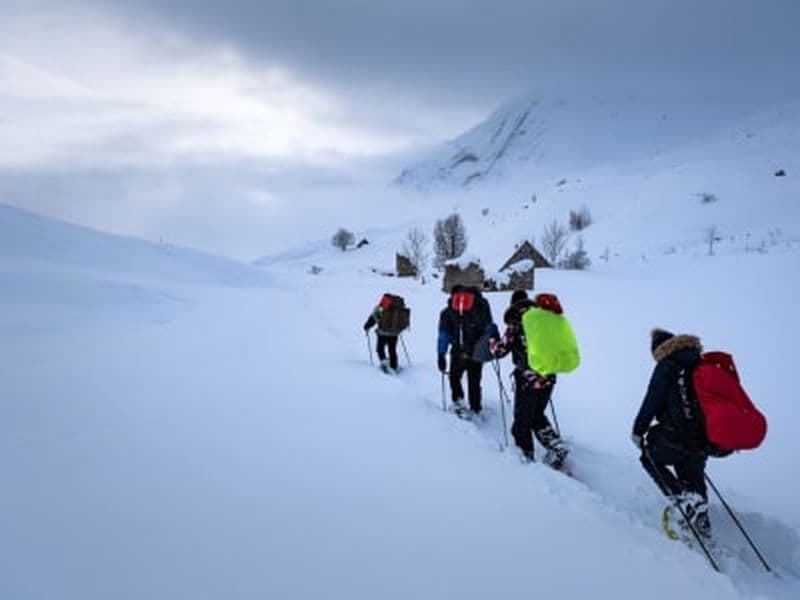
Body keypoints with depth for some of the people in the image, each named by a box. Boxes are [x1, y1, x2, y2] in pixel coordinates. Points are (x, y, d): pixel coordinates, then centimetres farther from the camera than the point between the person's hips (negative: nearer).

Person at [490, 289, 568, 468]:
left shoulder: (515, 325, -10)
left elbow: (500, 350, -8)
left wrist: (493, 343, 12)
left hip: (527, 380, -5)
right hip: (548, 378, 5)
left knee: (522, 420, 11)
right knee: (538, 416, 24)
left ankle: (526, 457, 16)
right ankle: (557, 446, 11)